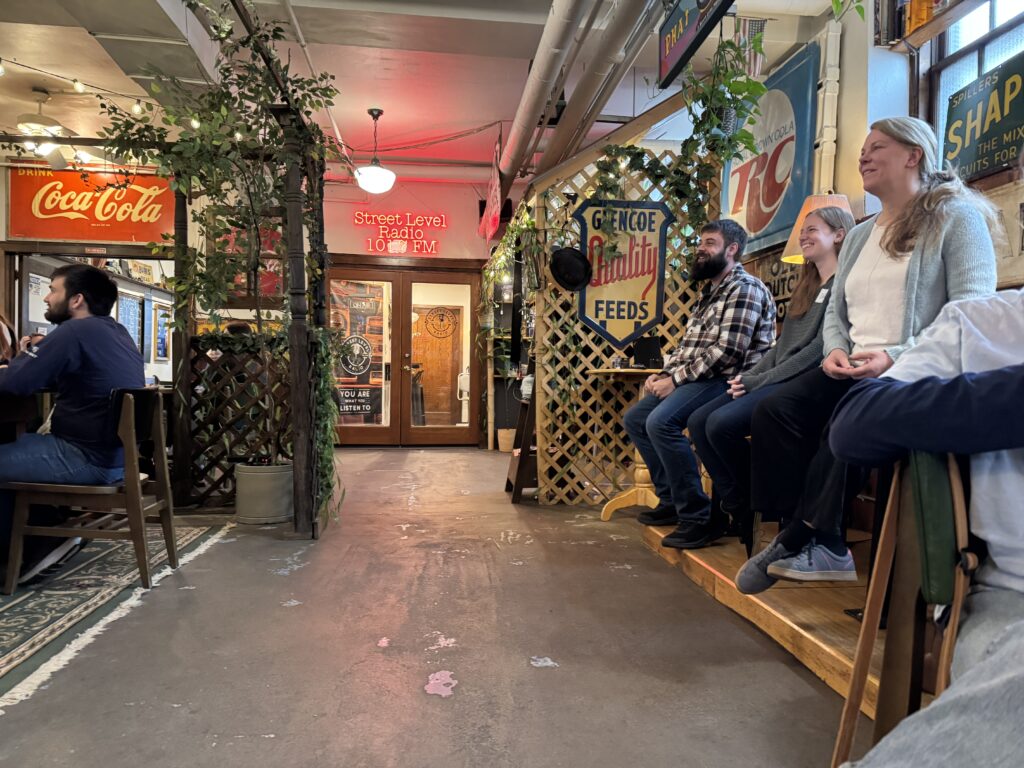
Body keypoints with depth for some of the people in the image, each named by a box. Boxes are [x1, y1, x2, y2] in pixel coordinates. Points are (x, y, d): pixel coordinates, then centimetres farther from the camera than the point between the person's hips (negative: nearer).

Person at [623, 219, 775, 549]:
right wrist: (663, 374, 4)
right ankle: (672, 501, 11)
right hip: (696, 379, 10)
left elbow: (728, 351, -21)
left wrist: (676, 379, -18)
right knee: (635, 419, 7)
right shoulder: (708, 292, 20)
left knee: (661, 421, -30)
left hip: (729, 380, -10)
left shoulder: (744, 288, -10)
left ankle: (699, 516, -20)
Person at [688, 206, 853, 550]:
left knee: (722, 423, -28)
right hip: (776, 379, 9)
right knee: (698, 421, -7)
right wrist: (747, 376, 3)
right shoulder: (807, 286, 24)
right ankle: (741, 509, -2)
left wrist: (759, 381, -15)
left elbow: (822, 347, -15)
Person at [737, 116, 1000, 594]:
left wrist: (896, 358, -23)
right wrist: (835, 350, -3)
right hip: (853, 372, 7)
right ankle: (822, 547, -17)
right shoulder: (859, 236, 22)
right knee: (774, 411, -19)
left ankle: (799, 541, -16)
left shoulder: (957, 216, 1)